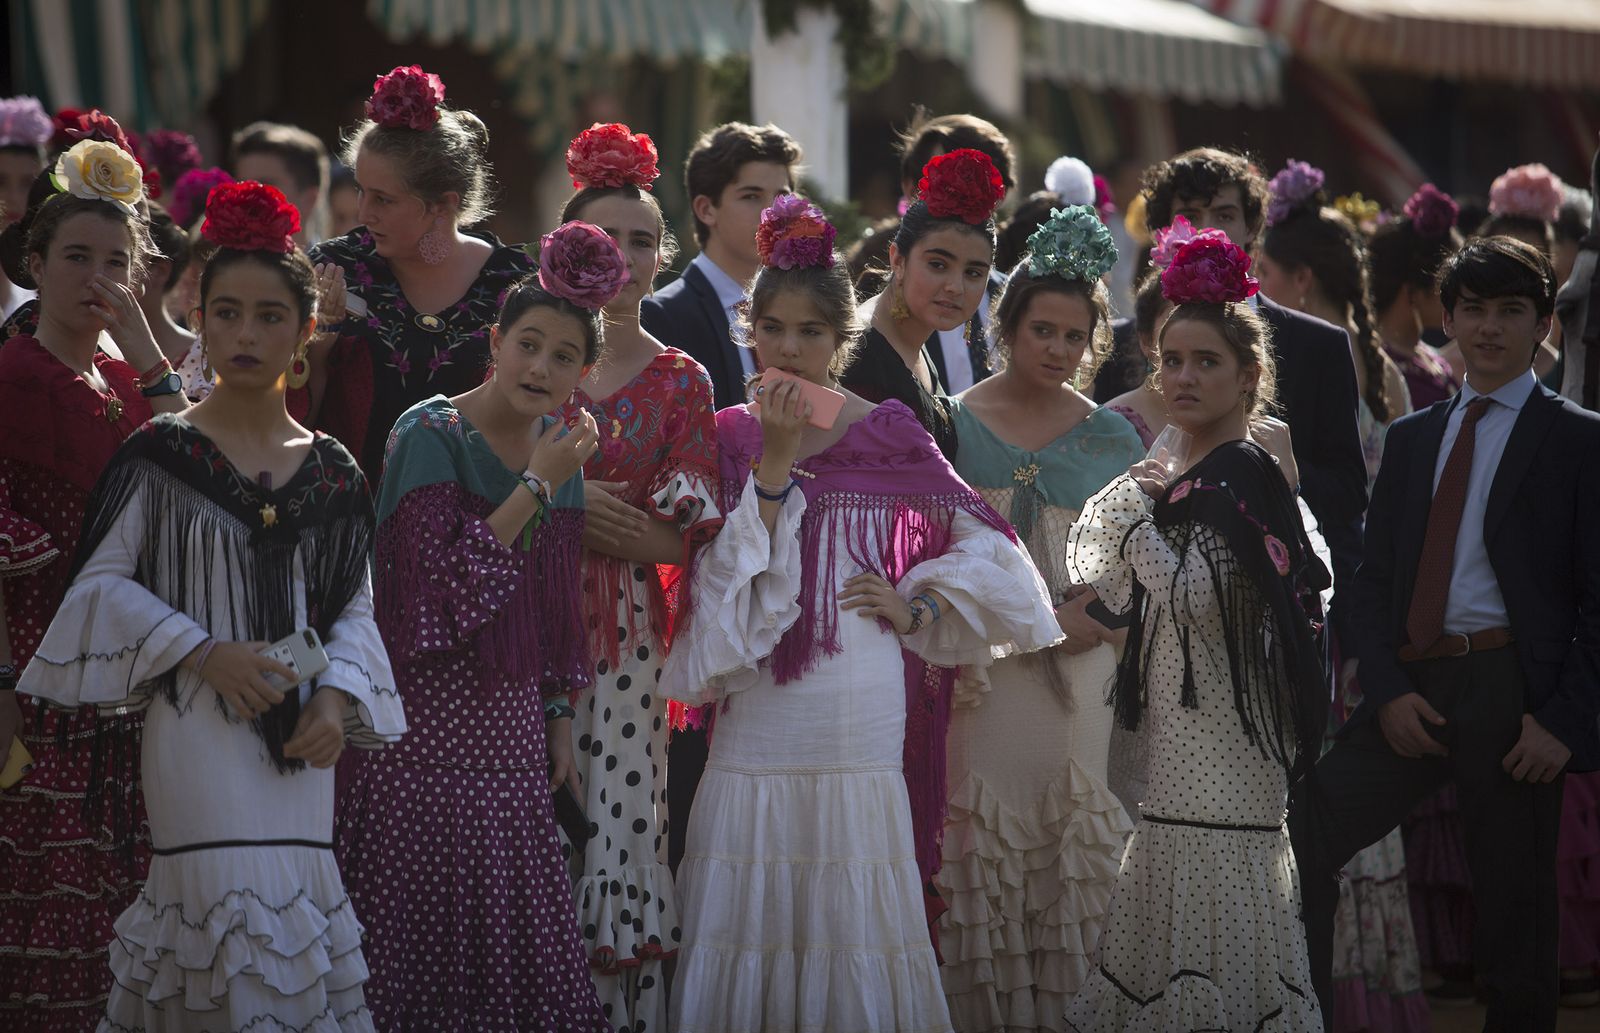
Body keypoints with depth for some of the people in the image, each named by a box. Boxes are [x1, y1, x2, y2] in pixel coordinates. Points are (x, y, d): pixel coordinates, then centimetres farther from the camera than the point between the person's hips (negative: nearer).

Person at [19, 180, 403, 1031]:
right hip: (197, 729, -4)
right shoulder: (161, 453, 0)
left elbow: (354, 607, 13)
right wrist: (204, 652, -12)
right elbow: (102, 581, -2)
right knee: (238, 924, -12)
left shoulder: (332, 471, 10)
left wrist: (336, 698, -4)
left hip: (298, 736, 4)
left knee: (294, 914, 2)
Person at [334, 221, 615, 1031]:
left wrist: (559, 715, 16)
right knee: (427, 929, -4)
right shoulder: (430, 437, -10)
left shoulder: (561, 449, 10)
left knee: (517, 932, 5)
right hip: (427, 719, -6)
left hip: (510, 723, 6)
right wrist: (536, 487, -17)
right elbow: (436, 590, -20)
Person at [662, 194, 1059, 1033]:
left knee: (852, 924, -1)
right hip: (758, 719, 0)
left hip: (858, 730, 0)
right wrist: (773, 466, -10)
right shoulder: (729, 437, 6)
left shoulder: (886, 434, 6)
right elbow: (723, 580, -4)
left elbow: (984, 542, 12)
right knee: (750, 923, -2)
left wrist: (918, 608, -1)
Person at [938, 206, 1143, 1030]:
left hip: (1080, 677, 1)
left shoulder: (1112, 439, 10)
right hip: (981, 677, -1)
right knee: (979, 855, -4)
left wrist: (1092, 617, -9)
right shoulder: (951, 427, 6)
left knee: (1076, 854, -4)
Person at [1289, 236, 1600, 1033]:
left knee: (1513, 913, 1)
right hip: (1412, 690, 4)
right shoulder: (1411, 439, 17)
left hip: (1511, 692, -4)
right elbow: (1374, 578, 13)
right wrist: (1388, 692, -3)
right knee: (1301, 842, -11)